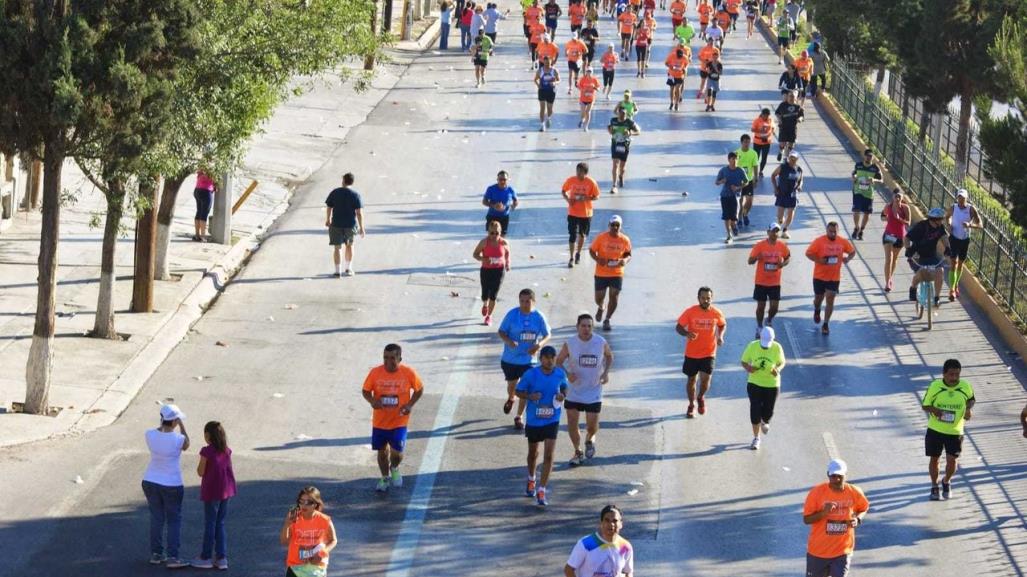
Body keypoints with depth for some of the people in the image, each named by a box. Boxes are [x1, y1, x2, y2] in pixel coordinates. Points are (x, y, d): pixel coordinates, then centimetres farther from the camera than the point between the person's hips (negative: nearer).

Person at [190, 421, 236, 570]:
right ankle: (222, 558, 12)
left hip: (212, 491, -6)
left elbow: (200, 472, -9)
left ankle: (206, 558, 13)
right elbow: (229, 469, 9)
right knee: (220, 524, 13)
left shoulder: (207, 451, -15)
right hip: (225, 491, 6)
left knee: (210, 524, 4)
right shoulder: (226, 451, 3)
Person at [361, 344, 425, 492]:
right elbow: (365, 391, -1)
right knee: (382, 452, 12)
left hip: (399, 421, -2)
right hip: (379, 421, 2)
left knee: (397, 452, -8)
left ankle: (394, 468, 27)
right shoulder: (375, 373, -11)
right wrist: (372, 400, -23)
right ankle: (385, 478, 37)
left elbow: (419, 389, 4)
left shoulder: (409, 373, -12)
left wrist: (410, 404, -11)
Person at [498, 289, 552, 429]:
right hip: (510, 358, 0)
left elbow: (547, 335, 2)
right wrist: (508, 341, -27)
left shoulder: (539, 317, -8)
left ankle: (519, 416, 17)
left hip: (528, 359, 0)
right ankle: (511, 398, 52)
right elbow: (501, 331, -6)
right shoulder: (512, 314, -12)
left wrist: (539, 345, -18)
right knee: (512, 384, 15)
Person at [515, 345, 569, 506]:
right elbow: (519, 391, -5)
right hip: (533, 420, 0)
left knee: (549, 455, -12)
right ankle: (531, 480, 47)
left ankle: (541, 491, -8)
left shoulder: (560, 374, -7)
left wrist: (563, 396, -11)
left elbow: (564, 388, 12)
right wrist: (530, 396, -26)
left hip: (552, 420, 0)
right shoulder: (531, 374, -14)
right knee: (533, 453, 19)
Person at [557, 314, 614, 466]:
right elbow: (558, 361, 0)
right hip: (574, 392, 1)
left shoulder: (601, 343, -10)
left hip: (594, 392, -1)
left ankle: (589, 439, 35)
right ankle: (578, 452, 25)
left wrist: (606, 372, -5)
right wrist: (567, 374, -18)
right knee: (572, 424, 3)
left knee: (592, 425, -2)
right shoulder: (570, 343, -11)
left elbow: (609, 356, 10)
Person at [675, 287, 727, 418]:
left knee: (705, 379, -12)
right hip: (691, 353, 0)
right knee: (691, 379, 12)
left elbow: (723, 325, 12)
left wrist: (720, 336, -8)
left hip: (709, 353, 0)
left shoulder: (716, 313, -8)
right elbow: (678, 327, -7)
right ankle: (691, 405, 33)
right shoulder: (690, 312, -13)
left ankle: (701, 398, 21)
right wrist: (687, 333, -28)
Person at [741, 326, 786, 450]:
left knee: (768, 412, 7)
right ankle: (756, 438, 9)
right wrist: (748, 367, -24)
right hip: (754, 383, 0)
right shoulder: (752, 346, -11)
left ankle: (765, 422, 46)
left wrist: (778, 369, -20)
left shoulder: (777, 348, -11)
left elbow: (782, 363, 3)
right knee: (755, 410, -5)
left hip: (772, 384, 0)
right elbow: (744, 361, -1)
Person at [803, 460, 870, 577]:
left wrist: (857, 519, -10)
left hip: (843, 551, 0)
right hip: (818, 551, 0)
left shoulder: (854, 492, -8)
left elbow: (864, 508, 13)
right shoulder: (816, 492, -14)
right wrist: (823, 513, -29)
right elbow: (806, 519, -11)